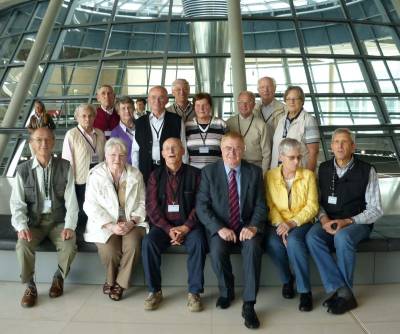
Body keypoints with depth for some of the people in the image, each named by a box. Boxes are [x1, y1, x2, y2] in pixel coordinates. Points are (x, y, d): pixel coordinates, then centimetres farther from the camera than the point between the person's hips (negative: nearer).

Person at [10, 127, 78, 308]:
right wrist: (22, 227, -20)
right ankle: (30, 285, 1)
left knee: (69, 246, -25)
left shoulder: (64, 167, -2)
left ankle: (59, 278, 9)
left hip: (59, 220, 0)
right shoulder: (23, 169, -1)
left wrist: (69, 226, -17)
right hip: (33, 220, 1)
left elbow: (71, 200, -5)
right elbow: (17, 203, -3)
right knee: (23, 246, -27)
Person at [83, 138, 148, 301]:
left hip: (130, 222, 2)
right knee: (110, 251, -27)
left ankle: (119, 284, -3)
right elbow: (91, 205, -6)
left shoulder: (135, 174, 6)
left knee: (133, 245, -28)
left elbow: (142, 203, 5)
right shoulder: (96, 174, -1)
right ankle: (111, 280, 7)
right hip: (105, 224, -1)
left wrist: (132, 222, -12)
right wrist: (111, 226, -17)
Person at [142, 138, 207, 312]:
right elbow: (152, 206, 0)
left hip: (188, 224, -1)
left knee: (198, 243, -30)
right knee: (148, 243, -26)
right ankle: (155, 291, -10)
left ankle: (194, 292, -16)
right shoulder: (155, 176, 7)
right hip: (163, 225, 2)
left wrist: (185, 227, -17)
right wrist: (168, 229, -13)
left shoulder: (195, 174, 3)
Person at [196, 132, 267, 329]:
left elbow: (260, 205, 0)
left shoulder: (254, 172, 3)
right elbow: (201, 206, -7)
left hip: (247, 226, 1)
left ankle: (248, 305, -18)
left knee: (253, 247, -30)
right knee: (217, 251, -29)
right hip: (220, 228, 0)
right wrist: (219, 228, -20)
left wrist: (253, 226, -19)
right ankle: (226, 291, 3)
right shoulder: (209, 172, -2)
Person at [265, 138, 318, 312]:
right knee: (273, 243, -30)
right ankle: (287, 279, -1)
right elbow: (269, 205, -4)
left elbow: (312, 206, -5)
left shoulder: (308, 175, 1)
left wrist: (292, 223, -19)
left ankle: (305, 291, -18)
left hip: (301, 222, -1)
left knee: (293, 241, -33)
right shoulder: (270, 175, 3)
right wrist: (280, 224, -22)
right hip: (277, 222, 1)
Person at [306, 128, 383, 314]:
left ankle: (339, 291, -16)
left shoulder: (366, 171, -3)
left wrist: (347, 221, -17)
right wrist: (323, 218, -12)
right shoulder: (324, 169, 8)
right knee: (312, 237, -28)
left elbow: (375, 210, -4)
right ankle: (343, 292, -25)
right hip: (329, 222, 3)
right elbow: (317, 201, 9)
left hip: (357, 223, -3)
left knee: (342, 237, -36)